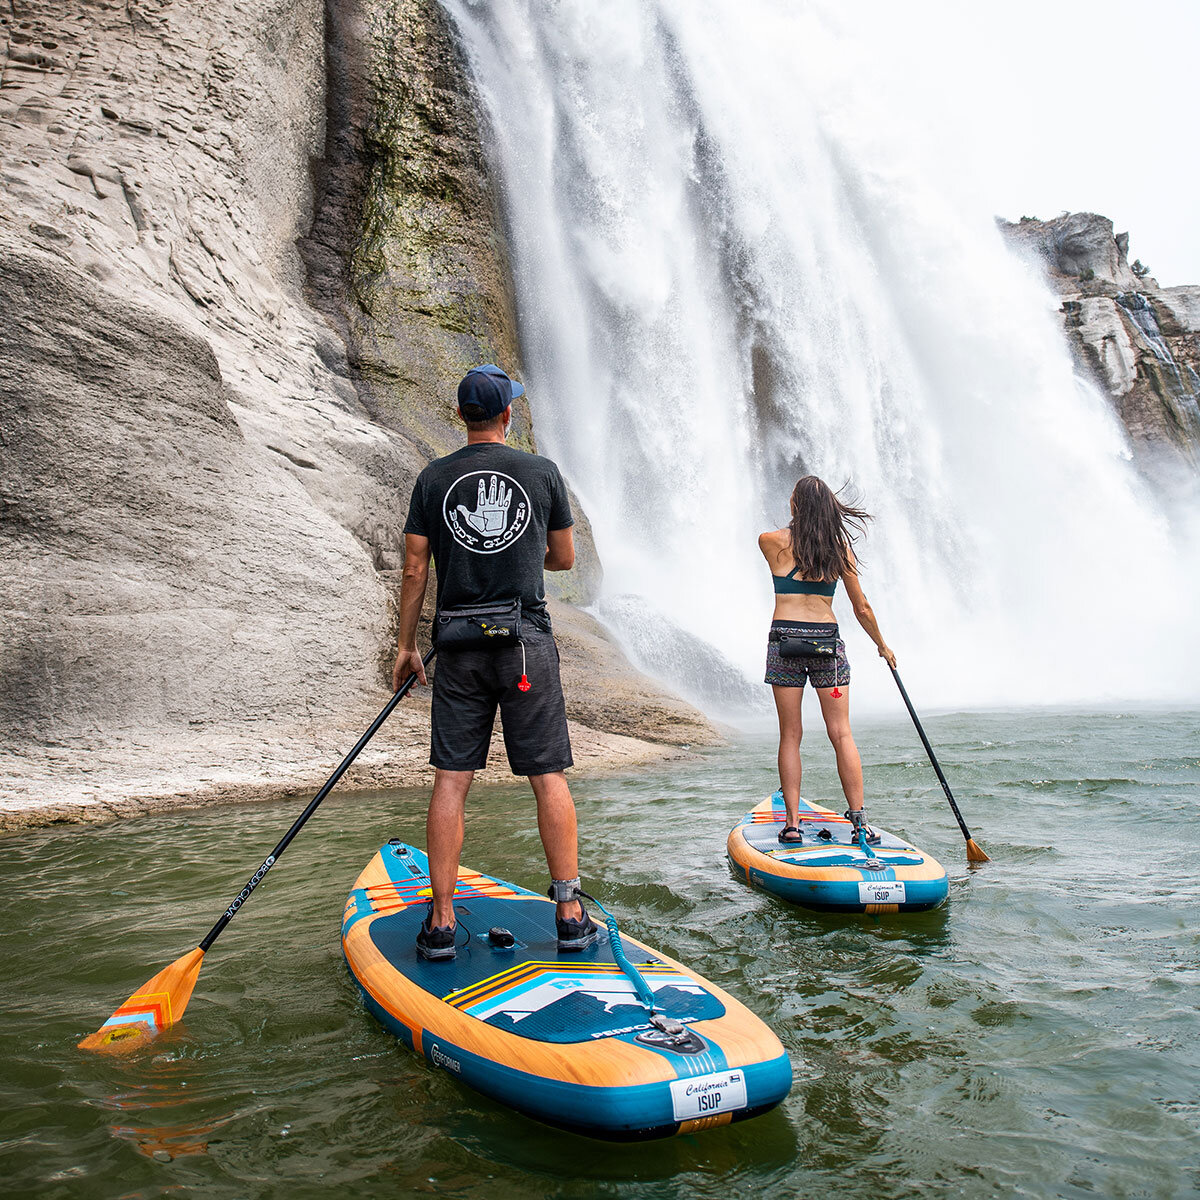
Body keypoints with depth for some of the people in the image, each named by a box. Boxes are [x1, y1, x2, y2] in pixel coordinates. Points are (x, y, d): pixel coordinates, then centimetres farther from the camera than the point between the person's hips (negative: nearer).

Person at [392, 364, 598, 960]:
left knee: (451, 780, 5)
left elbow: (415, 570, 3)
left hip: (459, 647, 2)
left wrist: (406, 645, 12)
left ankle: (440, 922, 10)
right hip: (527, 642, -1)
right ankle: (570, 915, 10)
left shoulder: (433, 478, 4)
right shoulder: (542, 472, 2)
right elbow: (564, 558, 10)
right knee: (548, 777, 4)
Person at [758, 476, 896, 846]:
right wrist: (882, 646, 21)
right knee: (841, 734, 4)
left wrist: (798, 523, 32)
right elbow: (862, 609, 9)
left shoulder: (772, 542, -1)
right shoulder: (839, 545, 4)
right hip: (827, 639, 1)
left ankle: (792, 823, 4)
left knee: (790, 735, 4)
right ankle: (859, 819, 4)